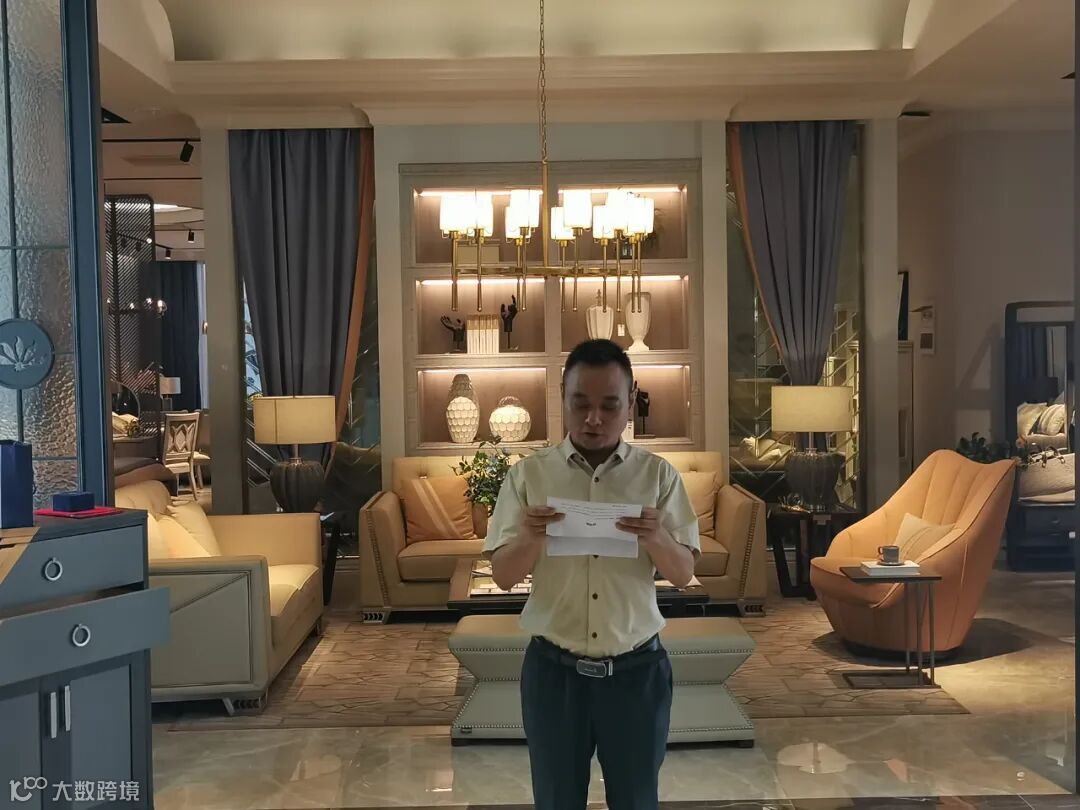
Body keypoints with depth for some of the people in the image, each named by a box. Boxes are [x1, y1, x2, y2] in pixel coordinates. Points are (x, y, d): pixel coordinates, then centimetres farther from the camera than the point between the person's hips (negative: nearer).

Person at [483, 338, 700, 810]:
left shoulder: (658, 475, -2)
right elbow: (503, 576, -3)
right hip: (553, 669, 0)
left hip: (637, 669, 0)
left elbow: (684, 573, -2)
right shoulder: (528, 475, -4)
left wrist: (653, 538, -23)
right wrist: (530, 537, -24)